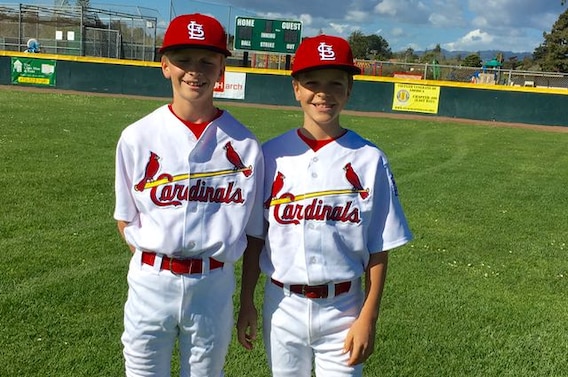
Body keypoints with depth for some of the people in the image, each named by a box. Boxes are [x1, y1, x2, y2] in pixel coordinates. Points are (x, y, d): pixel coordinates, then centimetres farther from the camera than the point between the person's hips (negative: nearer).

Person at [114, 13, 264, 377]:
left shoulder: (244, 145, -4)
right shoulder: (137, 137, -2)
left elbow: (253, 229, 1)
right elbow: (126, 218, 7)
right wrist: (153, 262, -3)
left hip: (213, 286, 0)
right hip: (151, 282, 1)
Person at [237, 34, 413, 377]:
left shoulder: (370, 160, -7)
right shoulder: (272, 154, -3)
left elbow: (379, 249, -4)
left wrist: (369, 317, -7)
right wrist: (247, 303, 4)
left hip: (342, 309, -1)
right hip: (282, 306, 2)